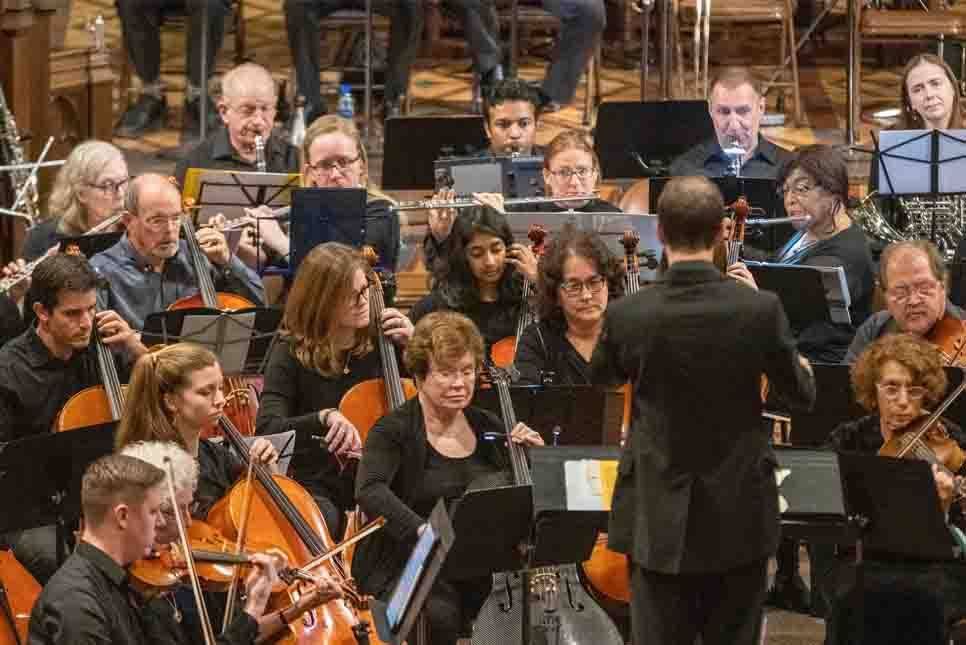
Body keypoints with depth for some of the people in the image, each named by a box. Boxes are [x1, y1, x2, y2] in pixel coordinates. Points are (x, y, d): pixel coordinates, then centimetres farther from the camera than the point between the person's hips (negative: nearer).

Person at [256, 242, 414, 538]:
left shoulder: (377, 342, 4)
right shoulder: (292, 353, -5)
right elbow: (268, 428, -17)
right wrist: (324, 417, -33)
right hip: (317, 488, -3)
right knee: (322, 525, -34)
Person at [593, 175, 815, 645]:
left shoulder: (627, 315, -12)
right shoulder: (762, 310, -13)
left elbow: (601, 378, 11)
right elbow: (802, 395, 3)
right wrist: (803, 366, 23)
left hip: (659, 520, 0)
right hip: (739, 519, 0)